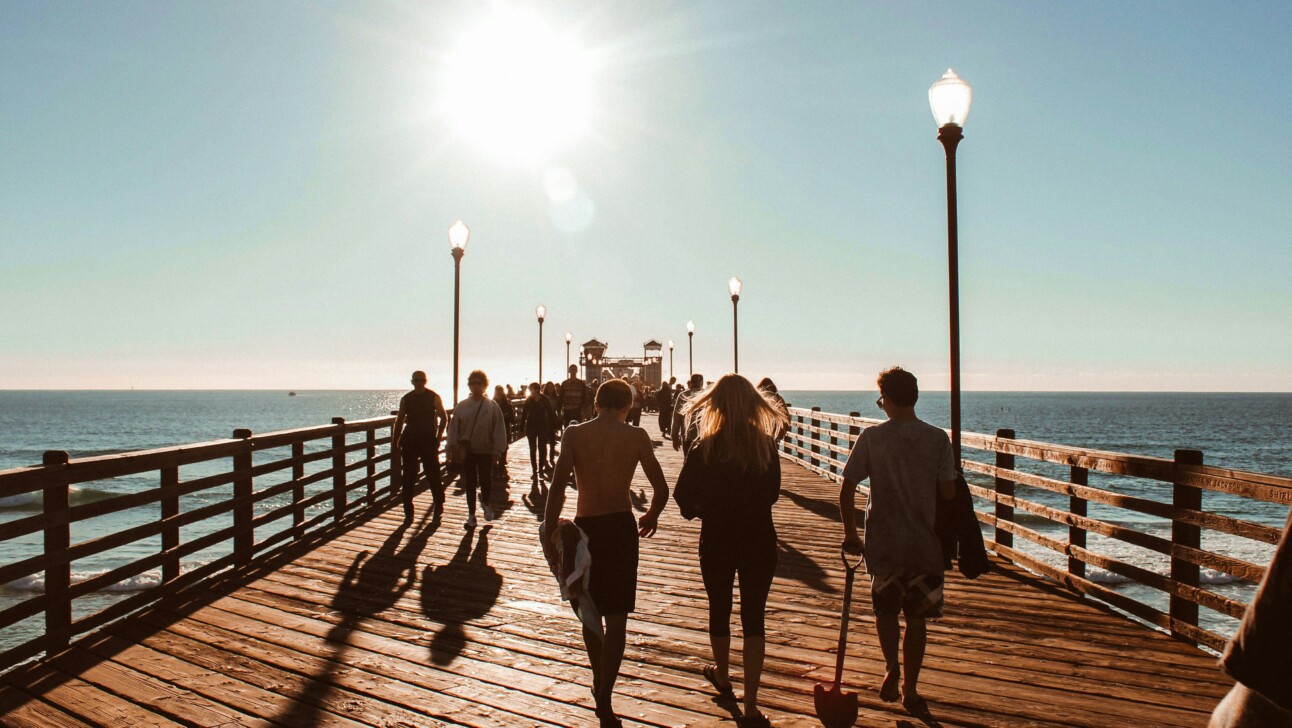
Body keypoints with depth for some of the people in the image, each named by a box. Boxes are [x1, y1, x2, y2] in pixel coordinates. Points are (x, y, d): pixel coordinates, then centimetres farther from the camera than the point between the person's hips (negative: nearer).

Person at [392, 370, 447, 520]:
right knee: (408, 477, 2)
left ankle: (439, 504, 19)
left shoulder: (434, 397, 0)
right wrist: (395, 440, 7)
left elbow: (443, 418, 3)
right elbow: (399, 420, 14)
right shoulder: (406, 399, 8)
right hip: (409, 439, 3)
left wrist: (438, 436, -6)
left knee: (433, 473, 1)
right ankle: (408, 511, 8)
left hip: (428, 440, -3)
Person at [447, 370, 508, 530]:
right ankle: (471, 515, 20)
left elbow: (499, 429, -4)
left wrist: (498, 449, -7)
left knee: (485, 481, 4)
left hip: (486, 451, -1)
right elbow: (454, 428, 2)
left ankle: (485, 503, 37)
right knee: (469, 483, 8)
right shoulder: (462, 406, 0)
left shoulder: (492, 406, -5)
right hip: (467, 450, 1)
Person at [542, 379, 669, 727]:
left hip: (584, 527, 1)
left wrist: (549, 531, -6)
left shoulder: (574, 434, -3)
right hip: (621, 527, -1)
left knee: (589, 611, 20)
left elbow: (557, 488, -12)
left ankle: (599, 682, 37)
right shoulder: (636, 436, -2)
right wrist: (650, 516, 17)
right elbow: (661, 490, -1)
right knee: (616, 617, 5)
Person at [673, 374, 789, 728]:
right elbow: (773, 493, 6)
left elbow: (684, 498, -10)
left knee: (719, 610, 19)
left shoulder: (704, 448, -13)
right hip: (759, 539, 1)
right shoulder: (766, 446, -6)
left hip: (717, 540, -1)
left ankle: (722, 677, 40)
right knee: (753, 618, 6)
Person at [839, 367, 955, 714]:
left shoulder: (871, 437, -8)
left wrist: (850, 533, 3)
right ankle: (910, 690, 19)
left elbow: (847, 490, -8)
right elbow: (948, 492, -4)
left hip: (883, 542, 0)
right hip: (925, 542, 1)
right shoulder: (938, 438, -6)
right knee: (917, 617, 13)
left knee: (886, 610, 20)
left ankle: (892, 668, 2)